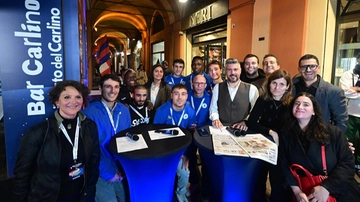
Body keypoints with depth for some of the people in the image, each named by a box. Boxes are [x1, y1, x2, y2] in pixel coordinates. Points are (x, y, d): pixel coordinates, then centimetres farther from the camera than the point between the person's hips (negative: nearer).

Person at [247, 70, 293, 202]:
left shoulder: (291, 104, -12)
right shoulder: (262, 100, -9)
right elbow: (251, 123, -14)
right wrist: (270, 132, -23)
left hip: (281, 147, -1)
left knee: (278, 182, 8)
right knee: (258, 178, 13)